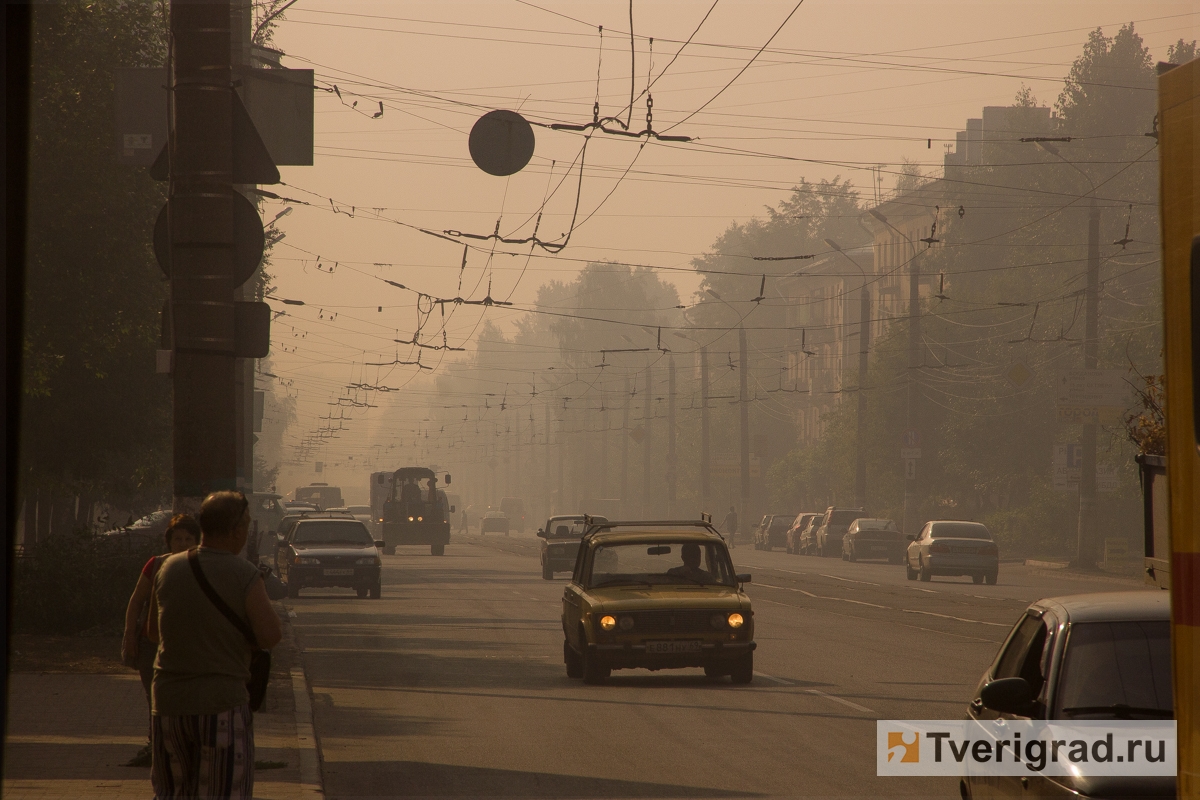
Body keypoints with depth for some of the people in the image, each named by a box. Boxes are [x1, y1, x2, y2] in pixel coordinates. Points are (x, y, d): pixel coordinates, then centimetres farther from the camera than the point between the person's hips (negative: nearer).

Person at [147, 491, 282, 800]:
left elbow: (153, 631, 14)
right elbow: (270, 636, -12)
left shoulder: (168, 569, 4)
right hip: (222, 703, -5)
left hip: (168, 699, 5)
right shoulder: (244, 576, -11)